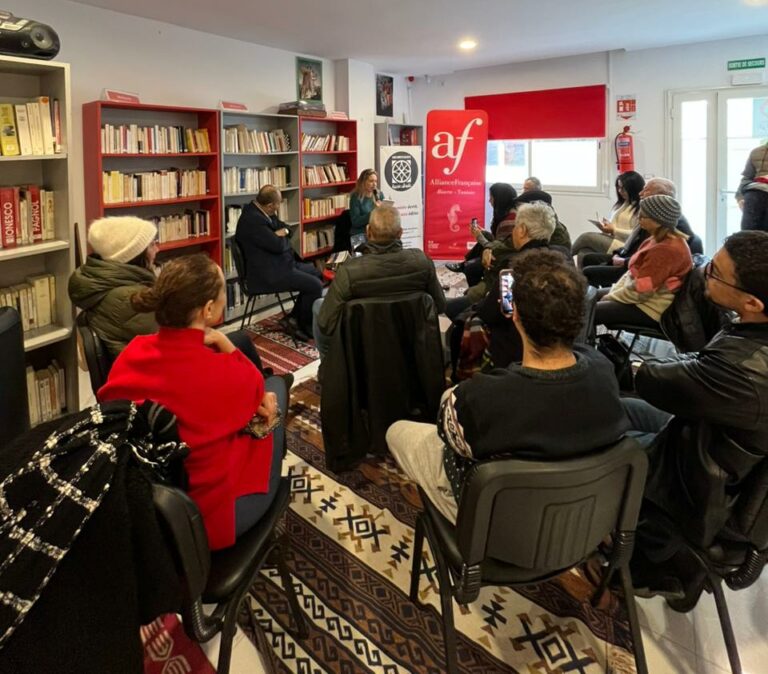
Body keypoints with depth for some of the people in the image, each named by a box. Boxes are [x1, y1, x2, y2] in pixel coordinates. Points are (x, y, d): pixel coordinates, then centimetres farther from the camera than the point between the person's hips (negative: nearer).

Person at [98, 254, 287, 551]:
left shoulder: (132, 353, -12)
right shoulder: (223, 373, -29)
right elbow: (255, 387, -4)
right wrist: (221, 341, -7)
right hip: (209, 517, -5)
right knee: (275, 386, 18)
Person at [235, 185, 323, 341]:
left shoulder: (259, 212, 9)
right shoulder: (253, 220, -24)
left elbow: (286, 229, 16)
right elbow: (278, 245, -25)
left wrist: (283, 231, -8)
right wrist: (281, 237, -3)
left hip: (279, 264, 11)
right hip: (268, 274, -11)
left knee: (317, 273, 17)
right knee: (316, 285, -16)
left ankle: (295, 319, 18)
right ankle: (304, 327, 4)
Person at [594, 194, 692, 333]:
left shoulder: (667, 250, -26)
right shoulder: (659, 239, 7)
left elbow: (640, 291, -26)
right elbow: (633, 272, 13)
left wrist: (611, 297, -12)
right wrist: (613, 292, 1)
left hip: (650, 308, -11)